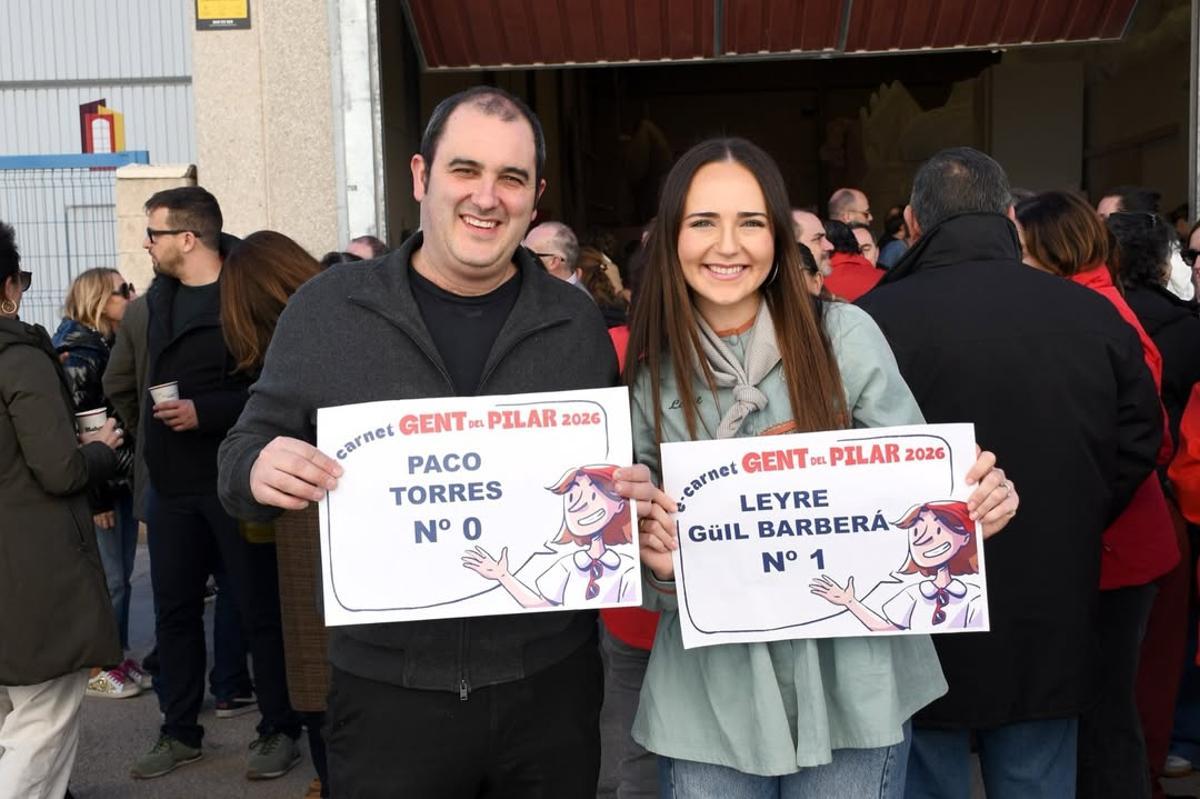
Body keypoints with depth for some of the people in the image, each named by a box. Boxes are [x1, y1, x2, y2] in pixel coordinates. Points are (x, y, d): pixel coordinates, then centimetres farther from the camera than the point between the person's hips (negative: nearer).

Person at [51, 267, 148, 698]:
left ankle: (118, 657, 24)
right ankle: (96, 668, 14)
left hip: (123, 481, 7)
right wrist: (95, 497, -16)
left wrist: (130, 479, 6)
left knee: (120, 578, 13)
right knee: (106, 582, 0)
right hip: (99, 486, -7)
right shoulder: (78, 357, -14)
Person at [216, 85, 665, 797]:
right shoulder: (329, 307, -2)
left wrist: (633, 494, -12)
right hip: (389, 690, -1)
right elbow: (249, 448, 3)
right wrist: (260, 468, -20)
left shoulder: (577, 320, 3)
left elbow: (620, 470, 10)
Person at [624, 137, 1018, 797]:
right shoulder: (648, 373, -1)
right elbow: (647, 540, 5)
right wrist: (657, 561, -16)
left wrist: (973, 502, -19)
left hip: (851, 684, -1)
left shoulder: (842, 335, -6)